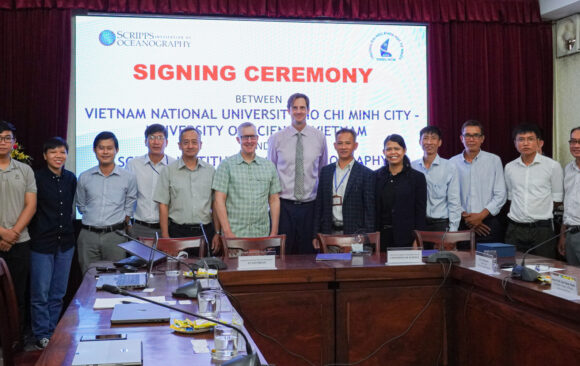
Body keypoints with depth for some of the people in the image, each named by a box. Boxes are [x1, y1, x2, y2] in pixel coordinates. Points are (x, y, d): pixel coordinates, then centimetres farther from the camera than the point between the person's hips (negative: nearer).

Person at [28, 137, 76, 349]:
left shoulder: (71, 179, 7)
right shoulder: (36, 178, -9)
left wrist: (68, 227, 12)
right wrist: (36, 233, -9)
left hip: (65, 243, 5)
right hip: (42, 244, -5)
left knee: (58, 293, 12)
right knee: (40, 293, 0)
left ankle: (52, 331, 24)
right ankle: (42, 335, 12)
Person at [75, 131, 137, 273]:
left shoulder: (128, 177, 3)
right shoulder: (84, 177, 8)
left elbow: (129, 208, 7)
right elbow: (81, 205, 17)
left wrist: (119, 226, 3)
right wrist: (93, 221, 11)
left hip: (115, 235, -2)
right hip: (88, 235, 2)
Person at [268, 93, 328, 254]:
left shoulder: (319, 137, 5)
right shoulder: (276, 139, 2)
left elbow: (323, 171, 14)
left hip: (309, 204, 1)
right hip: (283, 204, -1)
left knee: (308, 252, 5)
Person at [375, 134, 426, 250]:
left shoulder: (417, 177, 2)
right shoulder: (377, 176, 8)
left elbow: (420, 212, -1)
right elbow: (373, 209, 9)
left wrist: (417, 240, -8)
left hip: (407, 237, -2)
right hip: (382, 237, 2)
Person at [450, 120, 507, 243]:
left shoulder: (494, 160, 5)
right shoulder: (452, 163, 7)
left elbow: (500, 195, 0)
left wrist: (481, 215, -9)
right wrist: (464, 216, -8)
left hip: (488, 223, 0)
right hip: (461, 224, 1)